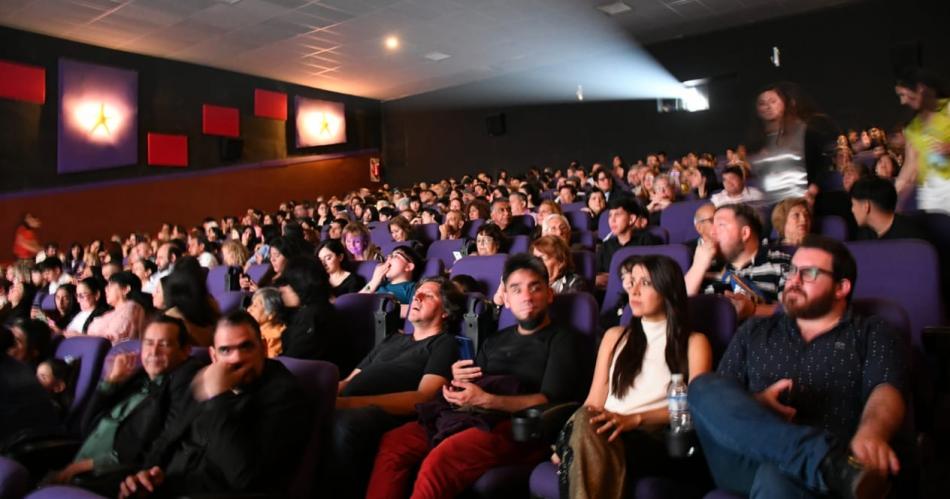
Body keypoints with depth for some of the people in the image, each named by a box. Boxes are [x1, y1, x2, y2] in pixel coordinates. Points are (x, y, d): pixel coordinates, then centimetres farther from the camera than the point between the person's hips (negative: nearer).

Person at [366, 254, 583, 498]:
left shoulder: (562, 339, 6)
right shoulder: (495, 341, 25)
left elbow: (550, 401, -8)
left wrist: (487, 400, -19)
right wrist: (457, 379, -1)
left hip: (518, 427, -6)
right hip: (473, 418, 7)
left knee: (438, 460, -32)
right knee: (391, 443, -15)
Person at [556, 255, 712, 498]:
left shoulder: (694, 343, 15)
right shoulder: (615, 337, 25)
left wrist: (635, 419, -17)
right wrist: (567, 441, -2)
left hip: (656, 440, -3)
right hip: (609, 433, 3)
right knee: (586, 420, -37)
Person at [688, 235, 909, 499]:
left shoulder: (873, 335, 14)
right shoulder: (754, 332, 23)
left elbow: (886, 393, -7)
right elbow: (716, 399, 15)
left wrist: (870, 435, -30)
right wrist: (754, 404, -8)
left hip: (816, 472, -5)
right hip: (747, 464, 6)